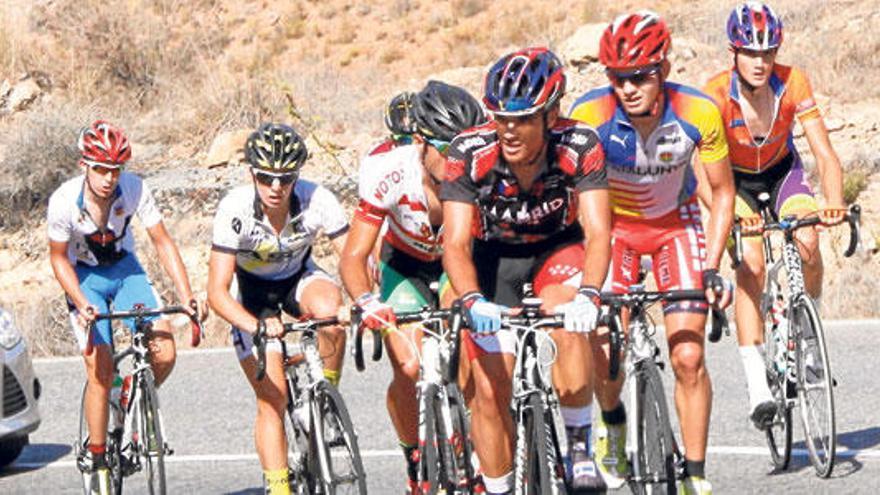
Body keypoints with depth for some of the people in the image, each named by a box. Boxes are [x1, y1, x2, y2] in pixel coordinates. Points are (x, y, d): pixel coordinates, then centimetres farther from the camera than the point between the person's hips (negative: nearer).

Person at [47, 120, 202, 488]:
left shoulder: (135, 190, -22)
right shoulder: (64, 201, -25)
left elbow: (163, 243, -15)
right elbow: (59, 258, -12)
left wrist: (187, 296, -25)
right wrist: (83, 305, -25)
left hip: (125, 270, 2)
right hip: (85, 278, -2)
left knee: (164, 354, -16)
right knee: (101, 371, -16)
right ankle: (96, 458, 1)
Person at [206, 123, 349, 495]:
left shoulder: (317, 200, -27)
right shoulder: (235, 209, -31)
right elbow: (217, 291, -32)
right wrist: (256, 326, -49)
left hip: (300, 279, 1)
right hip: (253, 291, -1)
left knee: (329, 308, -35)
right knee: (272, 398, -10)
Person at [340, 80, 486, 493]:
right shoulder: (388, 172, -30)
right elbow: (354, 256, -28)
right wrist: (367, 302, -49)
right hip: (406, 266, 0)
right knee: (408, 369, -17)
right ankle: (414, 459, 10)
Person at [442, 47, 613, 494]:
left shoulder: (579, 146, -28)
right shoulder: (470, 152, -29)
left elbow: (597, 231, -34)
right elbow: (455, 243, -32)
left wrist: (588, 294, -52)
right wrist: (472, 301, -51)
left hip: (558, 246, -1)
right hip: (494, 254, 1)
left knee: (570, 327, -32)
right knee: (491, 389, -7)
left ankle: (580, 446, -14)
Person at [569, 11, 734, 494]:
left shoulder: (699, 113, -26)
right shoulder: (590, 114, -29)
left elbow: (722, 192, -11)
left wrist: (712, 269, -17)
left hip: (675, 223, 0)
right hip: (612, 223, 0)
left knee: (688, 357, -11)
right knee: (605, 349, -13)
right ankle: (612, 422, 20)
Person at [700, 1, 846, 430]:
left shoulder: (792, 83, -24)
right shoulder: (717, 93, -28)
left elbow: (825, 154, -25)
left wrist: (834, 203, -43)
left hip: (781, 170, 2)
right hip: (735, 179, -2)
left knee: (807, 243, -26)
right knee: (750, 264, -24)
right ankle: (756, 385, -25)